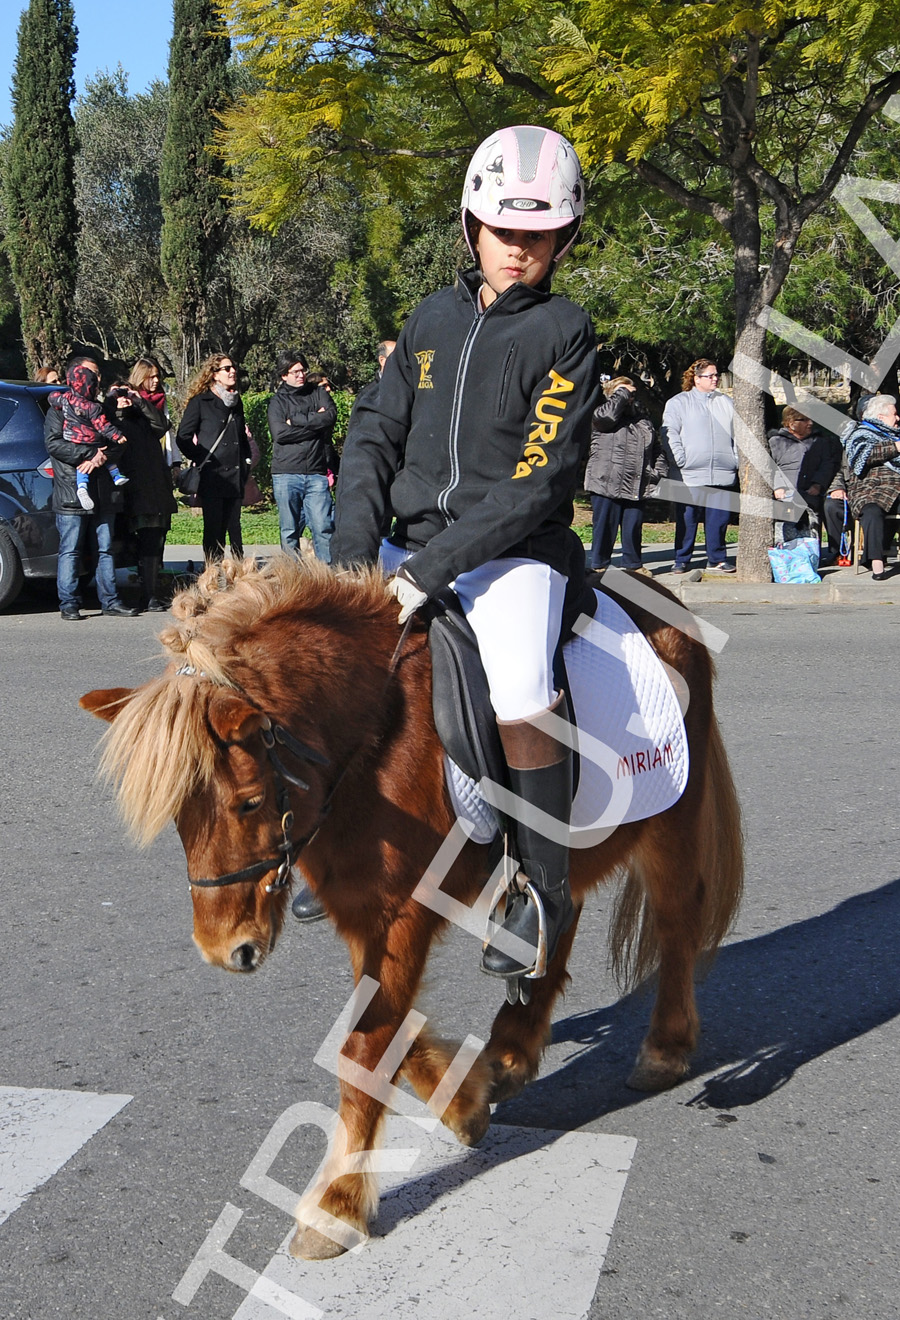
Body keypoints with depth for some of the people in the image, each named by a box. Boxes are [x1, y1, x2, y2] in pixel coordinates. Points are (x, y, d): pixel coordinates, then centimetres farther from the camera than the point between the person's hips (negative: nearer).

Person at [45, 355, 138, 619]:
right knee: (70, 551, -2)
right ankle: (69, 604, 3)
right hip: (72, 493, -5)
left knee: (105, 549, 7)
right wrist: (91, 453, -16)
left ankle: (110, 600, 12)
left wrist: (100, 457, -11)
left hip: (103, 492, 5)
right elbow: (53, 443, -10)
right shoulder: (59, 407, 3)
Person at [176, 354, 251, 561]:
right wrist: (200, 460, -7)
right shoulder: (200, 401, -1)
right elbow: (182, 437, -2)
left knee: (223, 528, 7)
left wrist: (246, 463, 15)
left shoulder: (236, 402, 18)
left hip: (234, 476, 5)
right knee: (213, 528, -7)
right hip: (211, 476, -5)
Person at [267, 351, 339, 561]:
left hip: (316, 474, 1)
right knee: (289, 531, 2)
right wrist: (314, 422, -5)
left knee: (323, 526, -8)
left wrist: (296, 420, -5)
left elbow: (331, 416, -5)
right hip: (286, 474, -1)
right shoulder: (277, 400, 9)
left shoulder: (319, 393, 15)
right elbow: (279, 433, -7)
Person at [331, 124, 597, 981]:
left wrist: (432, 568, -20)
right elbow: (375, 439, 9)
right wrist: (355, 557, -7)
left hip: (515, 555, -6)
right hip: (411, 549, 6)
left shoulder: (564, 332, -3)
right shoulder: (433, 319, 13)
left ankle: (546, 887, -8)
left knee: (519, 694, -32)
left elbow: (540, 480, -13)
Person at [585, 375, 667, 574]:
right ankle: (599, 565, 10)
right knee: (605, 526, 0)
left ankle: (634, 564, 23)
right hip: (607, 485, -5)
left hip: (636, 488, 5)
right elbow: (605, 414, -25)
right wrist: (623, 393, -10)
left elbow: (657, 450, 23)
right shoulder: (603, 419, 0)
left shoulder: (644, 421, 19)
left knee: (634, 527, 10)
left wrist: (660, 472, 10)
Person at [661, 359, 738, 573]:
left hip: (722, 473, 3)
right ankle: (681, 560, 8)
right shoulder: (678, 403, 5)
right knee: (687, 519, -1)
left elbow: (738, 433, 20)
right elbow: (670, 433, -2)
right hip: (689, 474, -3)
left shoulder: (727, 403, 18)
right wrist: (681, 460, -12)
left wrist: (737, 459, 8)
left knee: (719, 518, 3)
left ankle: (717, 559, 12)